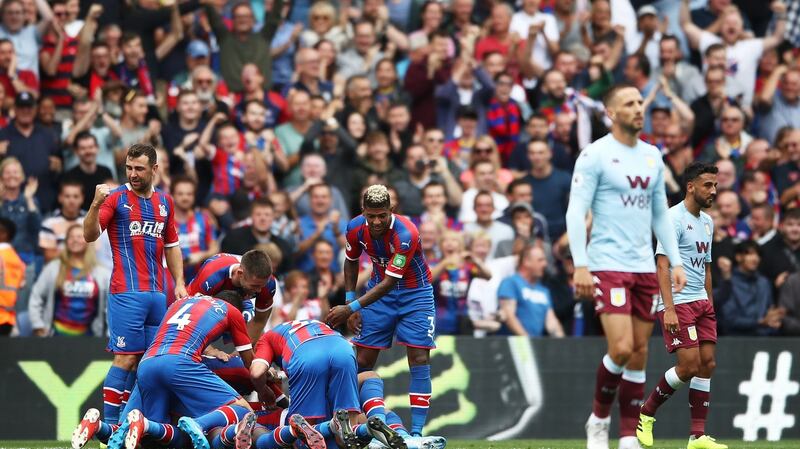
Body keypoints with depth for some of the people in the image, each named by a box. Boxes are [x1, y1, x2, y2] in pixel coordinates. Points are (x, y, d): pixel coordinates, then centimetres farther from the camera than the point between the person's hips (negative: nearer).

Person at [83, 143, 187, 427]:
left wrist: (179, 283, 13)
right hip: (126, 293, -6)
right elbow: (90, 235, -9)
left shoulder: (165, 202, 15)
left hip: (158, 293, 6)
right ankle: (109, 424, -10)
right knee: (126, 358, -11)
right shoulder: (116, 198, 0)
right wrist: (96, 205, -25)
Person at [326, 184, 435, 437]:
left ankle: (416, 431, -10)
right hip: (380, 291, 4)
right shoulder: (356, 228, -15)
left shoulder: (406, 234, -31)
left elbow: (389, 282, -30)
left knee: (419, 360, -11)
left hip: (415, 293, -4)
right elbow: (351, 262, 7)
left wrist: (351, 308, -31)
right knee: (363, 360, -2)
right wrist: (349, 300, -1)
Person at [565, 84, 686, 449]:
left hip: (644, 268, 6)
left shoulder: (652, 156, 13)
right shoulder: (595, 155, -6)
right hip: (608, 265, -6)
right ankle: (599, 419, 7)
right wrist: (580, 265, -16)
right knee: (621, 348, -16)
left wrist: (675, 261, 12)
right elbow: (575, 212, -9)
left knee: (640, 353, 4)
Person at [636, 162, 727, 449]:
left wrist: (710, 306, 17)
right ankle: (645, 413, 7)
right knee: (689, 365, -13)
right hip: (677, 303, -8)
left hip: (701, 303, 8)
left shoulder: (707, 222, 16)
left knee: (707, 363, 0)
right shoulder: (674, 218, -11)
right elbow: (662, 265, -17)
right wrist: (669, 309, -24)